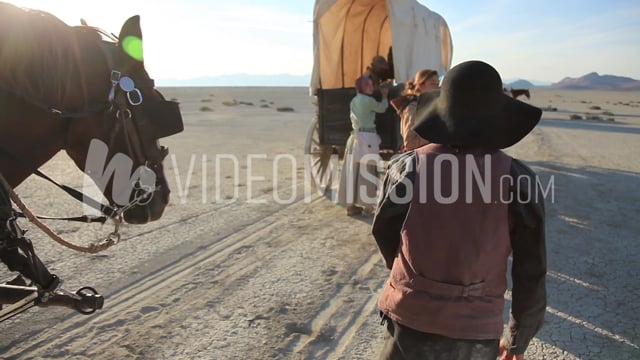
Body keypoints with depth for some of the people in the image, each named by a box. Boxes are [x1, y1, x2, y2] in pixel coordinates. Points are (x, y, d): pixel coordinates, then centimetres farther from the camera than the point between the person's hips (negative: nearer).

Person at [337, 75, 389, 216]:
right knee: (366, 172, -1)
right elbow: (382, 108, 5)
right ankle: (367, 204, 5)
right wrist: (384, 95, 23)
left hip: (355, 137, 8)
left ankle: (351, 204, 12)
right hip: (367, 138, -8)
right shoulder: (368, 100, -9)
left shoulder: (354, 101, 14)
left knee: (353, 172, 8)